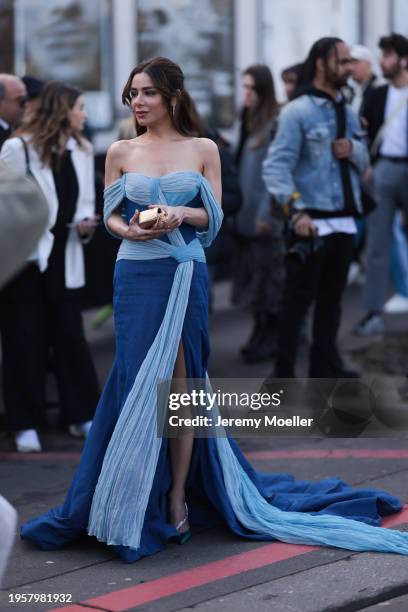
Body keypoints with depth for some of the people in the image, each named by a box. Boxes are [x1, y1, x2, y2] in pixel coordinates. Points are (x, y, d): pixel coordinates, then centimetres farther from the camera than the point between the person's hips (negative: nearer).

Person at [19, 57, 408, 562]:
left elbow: (214, 217, 3)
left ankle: (178, 495, 7)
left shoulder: (203, 150, 5)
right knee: (138, 383, -1)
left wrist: (182, 215, -16)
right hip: (136, 275, 1)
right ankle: (135, 501, 9)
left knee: (180, 383, 0)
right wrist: (130, 230, -15)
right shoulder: (120, 152, 7)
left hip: (184, 276, -1)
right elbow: (109, 216, 6)